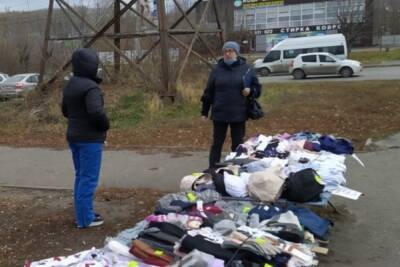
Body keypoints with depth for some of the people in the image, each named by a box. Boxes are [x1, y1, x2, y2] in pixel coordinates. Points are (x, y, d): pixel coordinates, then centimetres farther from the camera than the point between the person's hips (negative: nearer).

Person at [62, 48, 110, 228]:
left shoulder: (70, 85, 10)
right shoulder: (90, 87, -19)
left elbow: (65, 110, 18)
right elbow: (96, 112, -30)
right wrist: (105, 125, -12)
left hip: (74, 136, 9)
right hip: (90, 139, -9)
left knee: (80, 176, 17)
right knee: (89, 178, -2)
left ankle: (82, 213, 26)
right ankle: (85, 219, 4)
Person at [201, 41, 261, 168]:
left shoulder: (246, 69, 1)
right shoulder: (217, 69, 2)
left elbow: (257, 87, 10)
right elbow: (209, 92, 5)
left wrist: (250, 91, -13)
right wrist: (204, 112, 6)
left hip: (239, 114, 0)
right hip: (219, 114, 0)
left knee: (238, 144, 9)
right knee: (217, 143, 6)